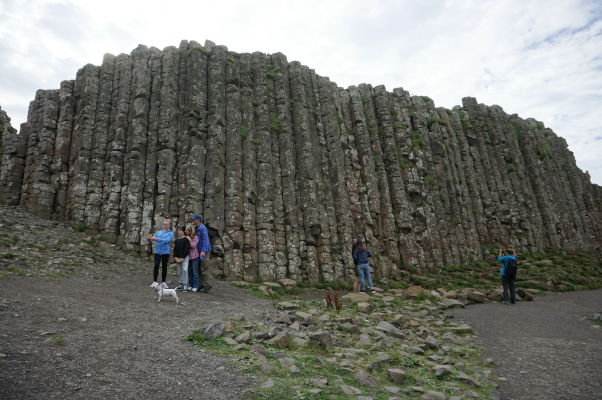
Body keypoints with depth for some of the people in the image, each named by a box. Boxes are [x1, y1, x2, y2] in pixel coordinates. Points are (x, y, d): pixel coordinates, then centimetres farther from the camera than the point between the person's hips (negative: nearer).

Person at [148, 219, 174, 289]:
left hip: (165, 252, -2)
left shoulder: (171, 233, 2)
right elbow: (153, 238, 7)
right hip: (157, 251, 2)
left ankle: (163, 282, 13)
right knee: (156, 265, -10)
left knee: (164, 267, 4)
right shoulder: (158, 232, 14)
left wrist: (157, 239, -25)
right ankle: (154, 282, -4)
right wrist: (149, 238, -16)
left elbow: (166, 240, -15)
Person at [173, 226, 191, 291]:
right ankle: (181, 284, 17)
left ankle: (185, 284, -11)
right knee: (179, 271, 9)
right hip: (178, 258, 7)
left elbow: (187, 249, -11)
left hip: (184, 257, -7)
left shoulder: (186, 239, -5)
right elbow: (175, 249, 15)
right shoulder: (177, 240, 16)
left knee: (184, 270, -16)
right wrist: (175, 257, 0)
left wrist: (183, 258, -15)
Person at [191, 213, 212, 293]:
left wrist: (203, 251, -30)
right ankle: (202, 284, 19)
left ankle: (206, 285, -1)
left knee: (203, 269, -8)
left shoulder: (202, 228, -14)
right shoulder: (196, 228, 15)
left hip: (204, 251, -9)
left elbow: (205, 240, -22)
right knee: (199, 268, 11)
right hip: (199, 251, 9)